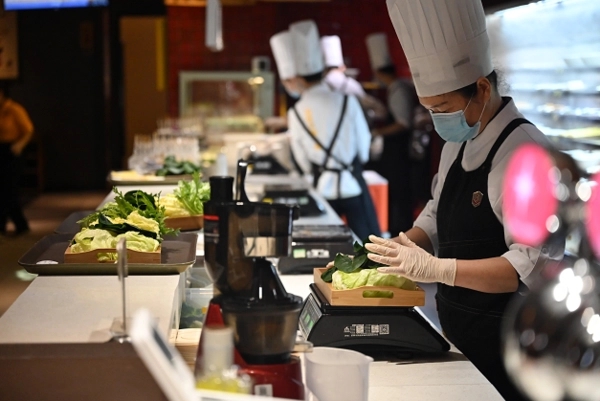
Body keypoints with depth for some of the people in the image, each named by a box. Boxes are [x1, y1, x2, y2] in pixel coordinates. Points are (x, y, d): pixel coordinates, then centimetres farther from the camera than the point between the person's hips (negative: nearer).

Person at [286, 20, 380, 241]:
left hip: (323, 187, 1)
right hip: (352, 183, -1)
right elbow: (363, 142, 1)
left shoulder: (296, 112, -4)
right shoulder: (347, 101, -6)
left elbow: (302, 160, 4)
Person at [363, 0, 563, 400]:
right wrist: (401, 247, 0)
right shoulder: (457, 146, 7)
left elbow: (535, 264, -27)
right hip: (456, 334, 8)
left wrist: (436, 268, -31)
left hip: (503, 348, -8)